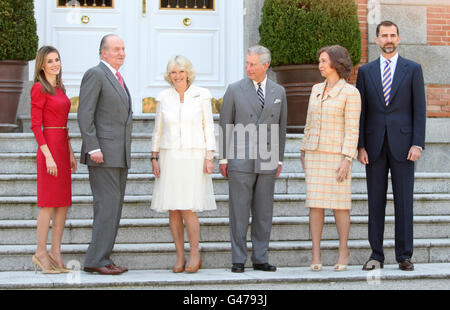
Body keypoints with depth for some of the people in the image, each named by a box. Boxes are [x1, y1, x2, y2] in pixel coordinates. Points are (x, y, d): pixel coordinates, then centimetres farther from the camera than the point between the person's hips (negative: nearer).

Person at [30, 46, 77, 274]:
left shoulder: (59, 89, 16)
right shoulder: (39, 89, -8)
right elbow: (35, 125, -13)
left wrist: (71, 153, 16)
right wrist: (48, 156, -19)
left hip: (62, 148, 8)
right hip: (49, 148, -8)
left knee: (64, 203, 7)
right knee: (49, 203, -6)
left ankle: (55, 252, 12)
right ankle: (40, 253, 1)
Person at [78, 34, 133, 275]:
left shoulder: (117, 79, 21)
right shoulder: (95, 74, -7)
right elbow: (85, 114, -14)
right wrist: (93, 148, -21)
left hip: (119, 156, 9)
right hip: (102, 154, -9)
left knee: (114, 207, 7)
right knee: (107, 205, -12)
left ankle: (101, 259, 10)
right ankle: (96, 260, -9)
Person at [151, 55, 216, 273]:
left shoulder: (201, 96, 1)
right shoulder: (163, 98, 7)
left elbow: (209, 128, 1)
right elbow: (158, 130, 11)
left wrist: (210, 157, -6)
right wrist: (154, 158, 4)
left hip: (194, 157, -3)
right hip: (169, 158, 3)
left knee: (188, 208, -11)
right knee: (173, 210, 1)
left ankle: (195, 255, 4)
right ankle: (180, 257, 10)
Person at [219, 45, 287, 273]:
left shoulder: (278, 92, 10)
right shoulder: (235, 90, 2)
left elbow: (281, 127, 14)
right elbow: (225, 125, 3)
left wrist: (279, 159, 9)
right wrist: (223, 158, -1)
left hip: (266, 162, 3)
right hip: (240, 160, -2)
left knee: (264, 212, 5)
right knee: (239, 212, -2)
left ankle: (260, 259, 12)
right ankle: (238, 260, 4)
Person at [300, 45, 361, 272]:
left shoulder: (350, 92, -7)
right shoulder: (317, 89, 11)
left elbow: (352, 129, -11)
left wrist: (347, 159, -17)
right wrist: (304, 152, 14)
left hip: (338, 154, -5)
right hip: (315, 153, 5)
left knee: (339, 203, -2)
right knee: (316, 203, 0)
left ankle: (343, 251, 13)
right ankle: (316, 255, 3)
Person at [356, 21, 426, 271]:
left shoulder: (413, 69, 4)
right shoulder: (366, 71, 9)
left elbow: (419, 109, 0)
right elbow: (360, 111, 7)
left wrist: (418, 144, -9)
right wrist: (360, 146, -1)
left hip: (402, 144, -2)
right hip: (374, 145, 2)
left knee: (404, 200, 0)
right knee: (376, 201, 4)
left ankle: (404, 255, 5)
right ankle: (376, 255, 9)